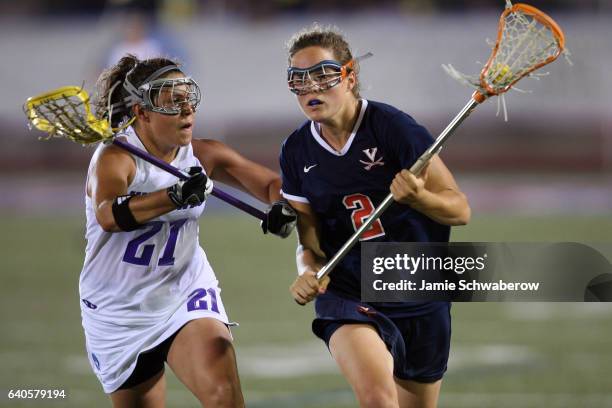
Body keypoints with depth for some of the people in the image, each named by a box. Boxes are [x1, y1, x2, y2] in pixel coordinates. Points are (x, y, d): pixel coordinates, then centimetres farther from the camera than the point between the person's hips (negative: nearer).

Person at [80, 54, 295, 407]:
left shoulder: (203, 155, -3)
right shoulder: (115, 157, -18)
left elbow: (272, 183, 5)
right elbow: (109, 216, -39)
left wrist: (280, 207, -20)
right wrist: (176, 196, -54)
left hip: (187, 295, 2)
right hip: (120, 313, -2)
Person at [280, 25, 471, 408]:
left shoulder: (393, 127, -12)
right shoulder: (296, 152, 0)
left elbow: (460, 210, -10)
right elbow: (309, 238, 9)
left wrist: (417, 196, -30)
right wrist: (308, 272, -13)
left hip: (421, 298, 0)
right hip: (347, 295, 0)